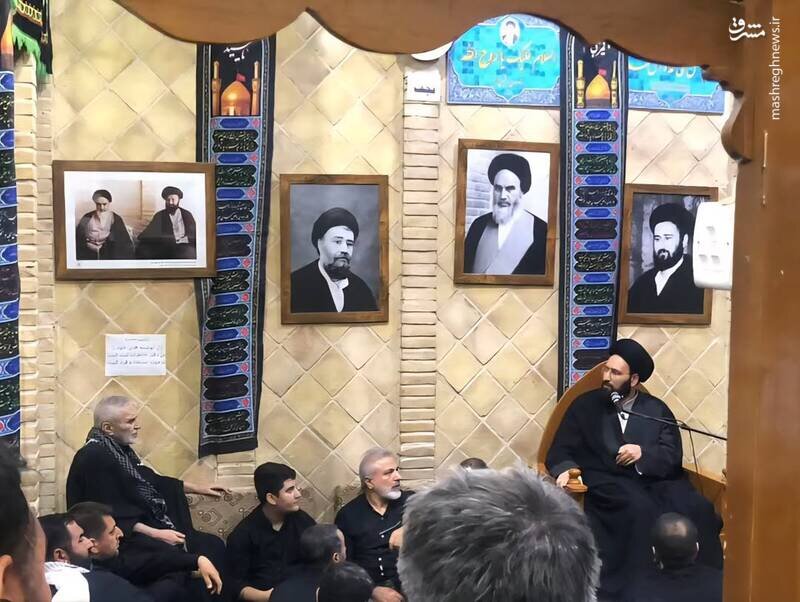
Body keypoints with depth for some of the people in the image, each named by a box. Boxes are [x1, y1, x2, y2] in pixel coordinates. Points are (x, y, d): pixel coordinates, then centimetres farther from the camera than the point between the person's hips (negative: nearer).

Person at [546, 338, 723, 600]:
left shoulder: (657, 409, 14)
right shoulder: (585, 405, 10)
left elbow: (673, 456, 5)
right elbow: (560, 451, 6)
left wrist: (644, 453, -16)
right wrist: (565, 469, -17)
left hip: (654, 480, 2)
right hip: (608, 483, -2)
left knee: (698, 509, -27)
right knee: (641, 508, -35)